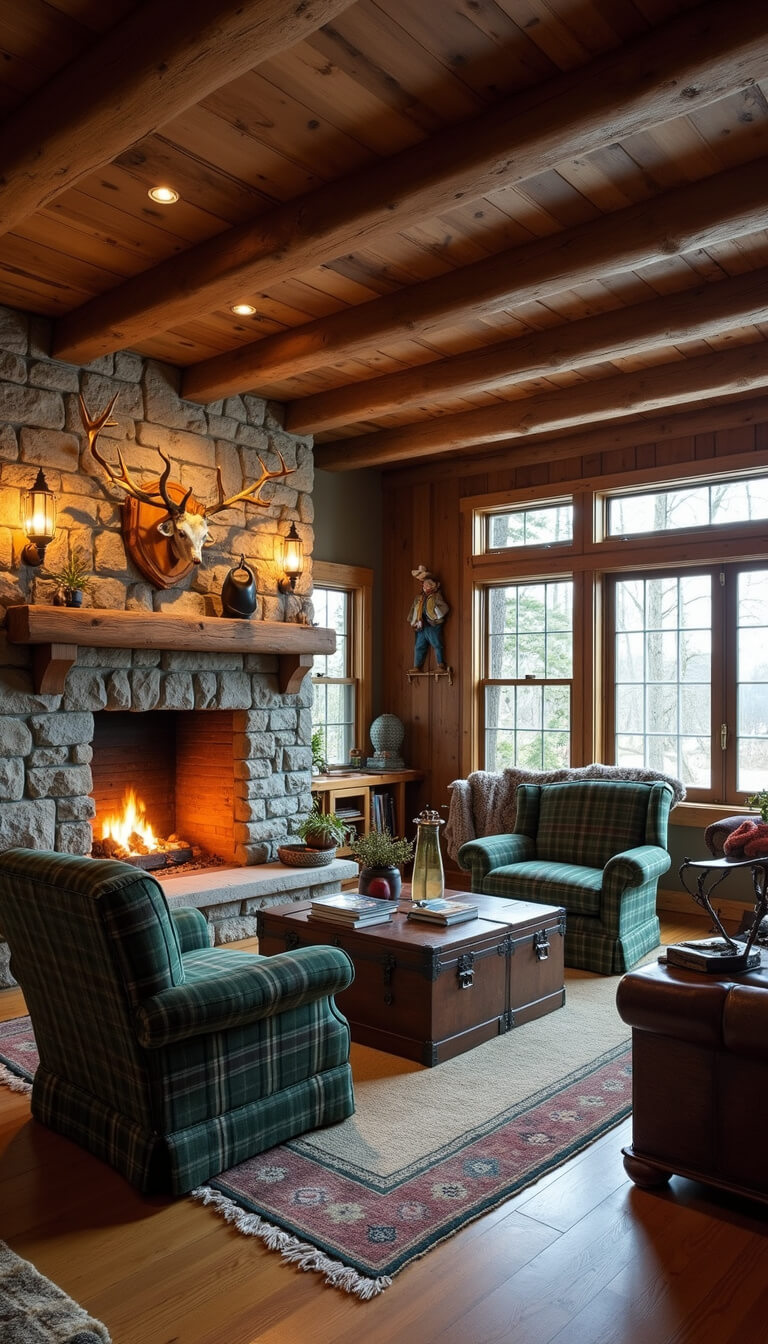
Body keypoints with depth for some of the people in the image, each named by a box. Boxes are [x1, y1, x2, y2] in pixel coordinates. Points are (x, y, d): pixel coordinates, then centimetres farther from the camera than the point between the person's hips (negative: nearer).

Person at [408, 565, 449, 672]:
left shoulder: (436, 596, -3)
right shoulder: (419, 597, 16)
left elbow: (445, 607, -11)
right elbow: (413, 610, 20)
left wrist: (437, 617, -13)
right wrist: (413, 621, 13)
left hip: (433, 625, -7)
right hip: (421, 627, 7)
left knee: (437, 645, -5)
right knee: (418, 647, 9)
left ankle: (441, 666, -5)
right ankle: (417, 666, 14)